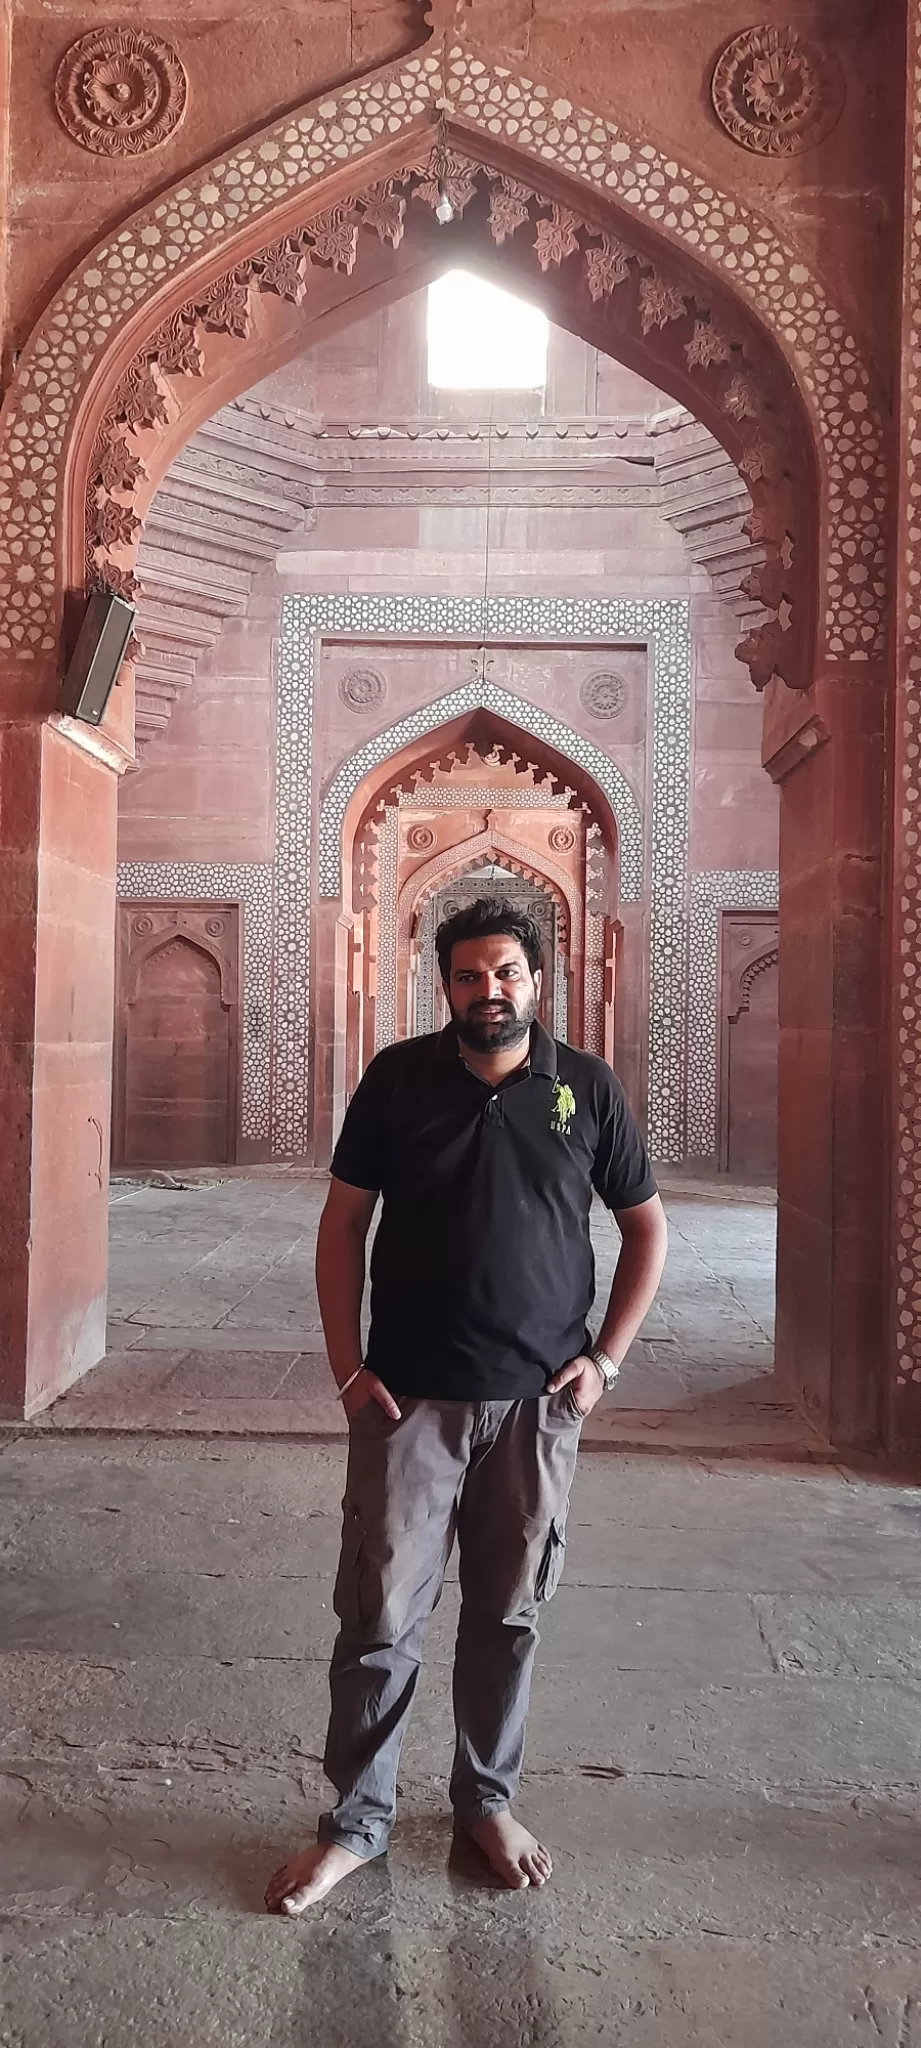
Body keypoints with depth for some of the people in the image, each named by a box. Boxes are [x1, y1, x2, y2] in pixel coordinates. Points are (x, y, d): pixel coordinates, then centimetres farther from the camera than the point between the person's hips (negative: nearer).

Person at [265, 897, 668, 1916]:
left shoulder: (587, 1087, -1)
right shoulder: (397, 1078, -3)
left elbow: (646, 1229, 7)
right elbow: (343, 1223, 0)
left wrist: (604, 1358, 0)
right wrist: (349, 1370, -5)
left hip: (538, 1402, 1)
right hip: (411, 1399, -1)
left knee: (509, 1616, 14)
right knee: (379, 1617, 5)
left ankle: (488, 1799, 36)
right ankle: (356, 1818, 27)